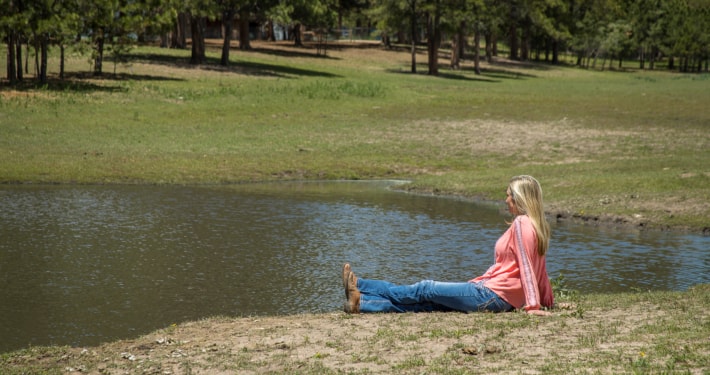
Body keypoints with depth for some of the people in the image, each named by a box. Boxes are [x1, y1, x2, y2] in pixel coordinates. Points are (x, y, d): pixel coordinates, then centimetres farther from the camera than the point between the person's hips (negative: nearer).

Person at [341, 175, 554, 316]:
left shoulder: (521, 224, -13)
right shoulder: (535, 225, 17)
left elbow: (526, 265, -19)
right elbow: (538, 267, 20)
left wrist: (532, 305, -23)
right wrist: (547, 301, 23)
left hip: (492, 295, -10)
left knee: (427, 289, -3)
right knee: (428, 302, 3)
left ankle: (359, 288, 4)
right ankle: (361, 302, 1)